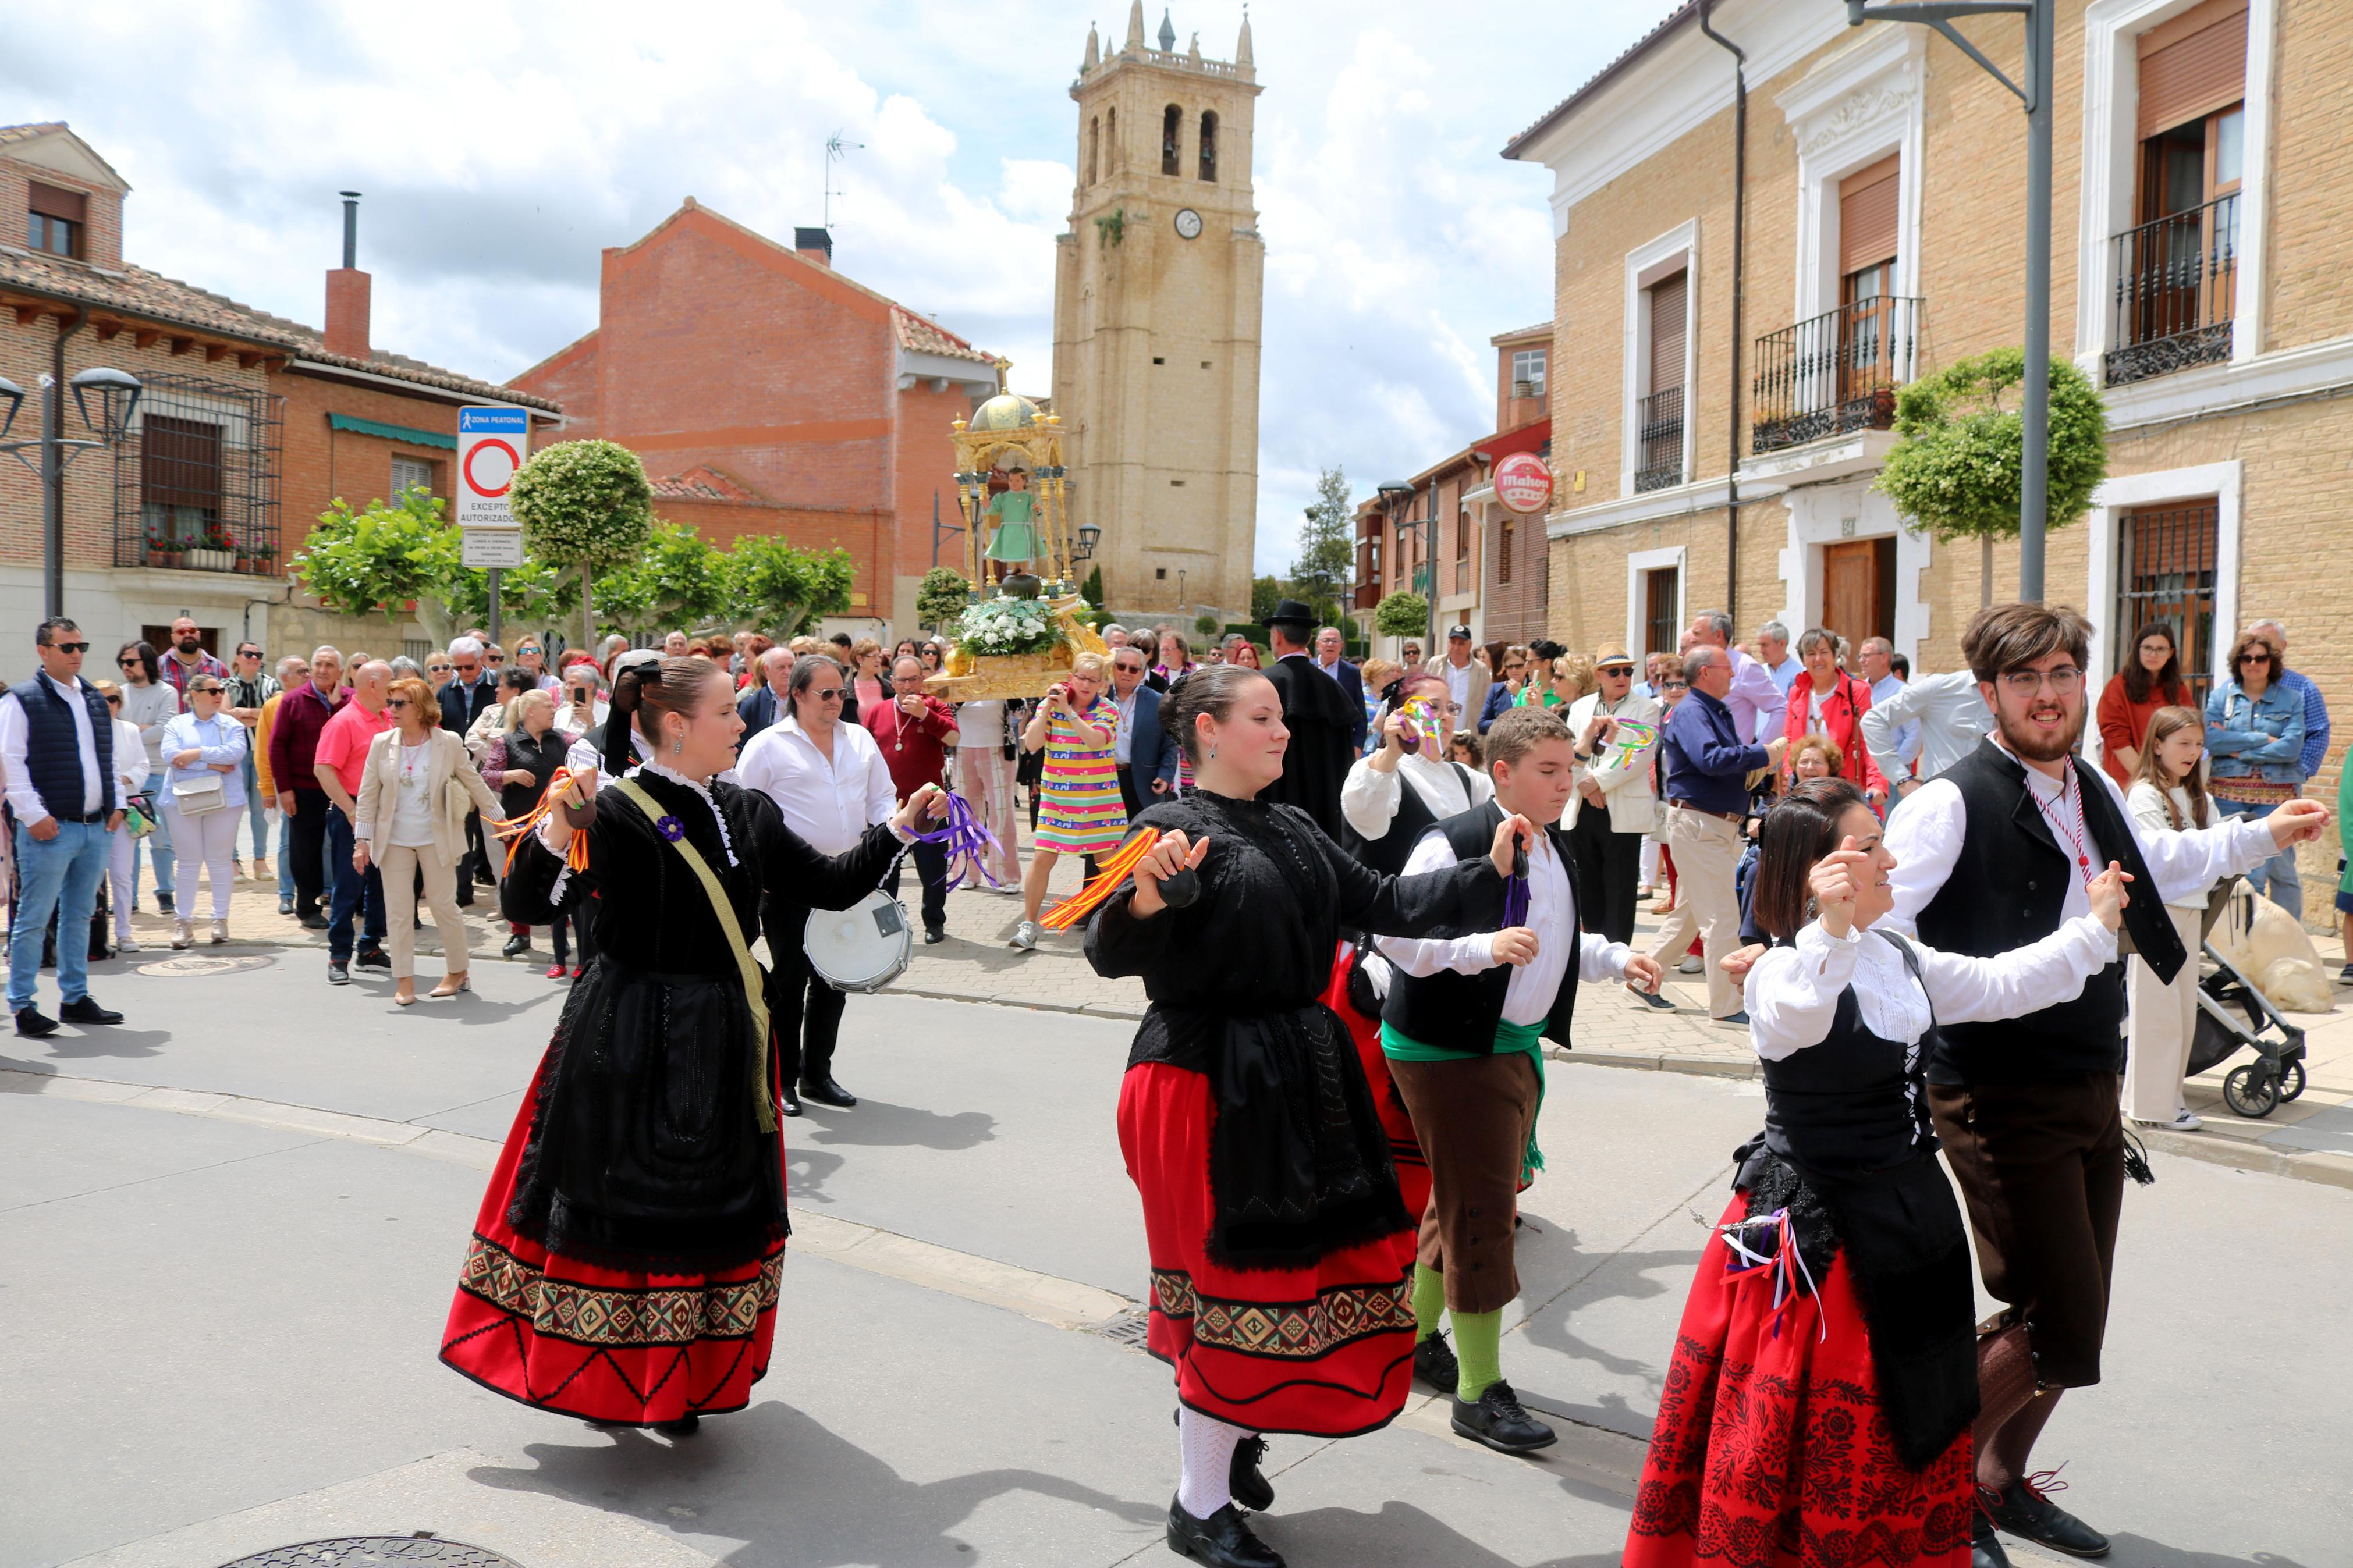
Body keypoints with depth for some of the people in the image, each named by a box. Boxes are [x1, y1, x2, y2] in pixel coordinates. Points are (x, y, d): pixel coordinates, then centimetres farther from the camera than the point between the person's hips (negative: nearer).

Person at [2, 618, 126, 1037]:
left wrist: (116, 804, 11)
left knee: (79, 916, 14)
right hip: (49, 830, -6)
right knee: (34, 919, -2)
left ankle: (75, 998, 21)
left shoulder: (95, 700, 15)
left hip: (96, 829, 6)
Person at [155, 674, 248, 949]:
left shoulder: (231, 725, 8)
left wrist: (197, 754, -13)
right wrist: (212, 765, -13)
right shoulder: (176, 725, 8)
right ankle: (183, 922, 8)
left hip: (224, 800, 0)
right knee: (189, 862, 3)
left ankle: (220, 919, 11)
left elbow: (235, 752, -11)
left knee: (219, 861, 4)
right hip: (184, 800, 0)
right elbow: (170, 756, -8)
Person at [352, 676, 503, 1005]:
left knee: (444, 906, 3)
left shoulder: (449, 743, -6)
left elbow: (474, 783, 5)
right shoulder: (382, 744, -1)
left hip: (436, 838, -2)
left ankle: (458, 972, 21)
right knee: (398, 911, 2)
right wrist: (362, 841, -1)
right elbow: (368, 794, 2)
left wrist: (498, 818, 8)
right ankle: (404, 982, 9)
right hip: (394, 840, 2)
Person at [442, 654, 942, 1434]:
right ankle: (601, 1374, 23)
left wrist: (897, 828, 7)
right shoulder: (613, 813, -11)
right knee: (617, 1200, 3)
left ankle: (681, 1380, 27)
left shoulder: (746, 813, 7)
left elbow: (830, 885, 12)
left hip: (719, 1045, 6)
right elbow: (528, 907, -15)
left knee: (713, 1207, 11)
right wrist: (555, 833, -30)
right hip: (627, 1040, -6)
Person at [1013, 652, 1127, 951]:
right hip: (1057, 797, 0)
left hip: (1100, 797, 0)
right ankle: (1029, 926, 3)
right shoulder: (1050, 705, 3)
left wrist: (1069, 711, -22)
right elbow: (1032, 744, -7)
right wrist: (1048, 708, -13)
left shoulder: (1108, 711, 0)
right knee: (1042, 859, -6)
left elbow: (1096, 740, -19)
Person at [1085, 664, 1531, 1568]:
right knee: (1241, 1283, -1)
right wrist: (1145, 899, -37)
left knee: (1313, 1264, 14)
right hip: (1208, 1081, -8)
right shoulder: (1176, 829, -10)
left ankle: (1223, 1424, 38)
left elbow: (1382, 904, 12)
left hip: (1296, 1079, 8)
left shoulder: (1293, 832, 12)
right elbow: (1110, 957, -18)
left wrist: (1488, 870, 7)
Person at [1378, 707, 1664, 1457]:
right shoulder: (1453, 845, -19)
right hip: (1449, 1050, -9)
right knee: (1480, 1209, -6)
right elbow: (1399, 937, -24)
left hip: (1517, 1045, 9)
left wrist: (1617, 959, 8)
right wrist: (1487, 947, -35)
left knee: (1465, 1199, 19)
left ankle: (1417, 1336, 38)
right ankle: (1479, 1391, 5)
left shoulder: (1555, 851, 11)